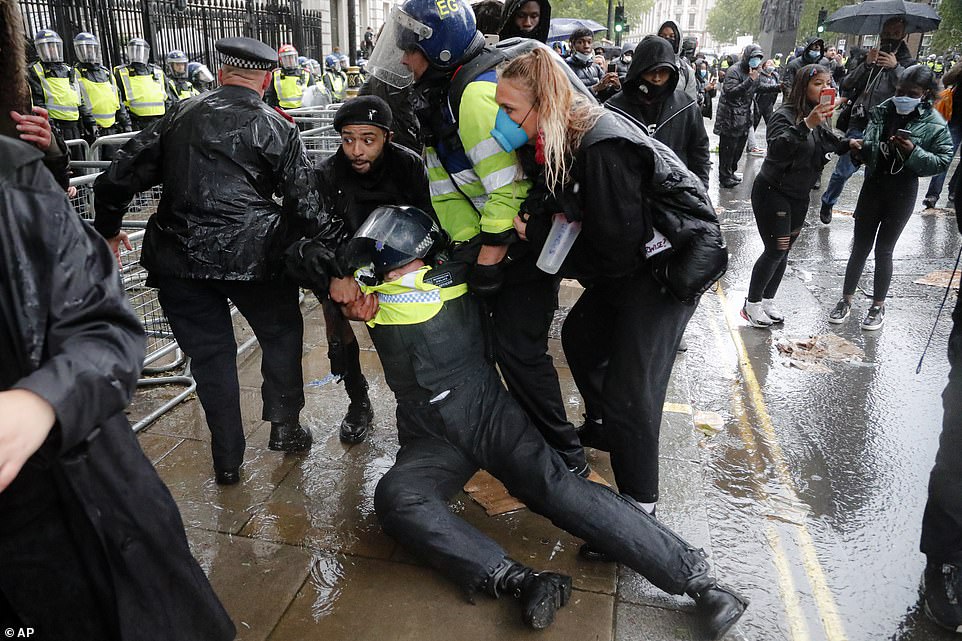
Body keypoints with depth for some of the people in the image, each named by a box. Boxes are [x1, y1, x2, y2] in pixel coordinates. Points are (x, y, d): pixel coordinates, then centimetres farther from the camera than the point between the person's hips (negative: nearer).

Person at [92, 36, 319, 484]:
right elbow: (303, 206, -2)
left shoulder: (179, 116, 9)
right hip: (251, 256, -2)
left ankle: (227, 460, 20)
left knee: (210, 355, 12)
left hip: (178, 258, 3)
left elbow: (118, 178, 9)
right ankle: (284, 426, 22)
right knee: (281, 335, 20)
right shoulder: (277, 128, 1)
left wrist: (107, 228, 24)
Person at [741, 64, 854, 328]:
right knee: (775, 251, -6)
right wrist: (806, 125, -44)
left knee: (783, 251, 12)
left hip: (799, 196, 7)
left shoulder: (821, 117, 4)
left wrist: (848, 144, 4)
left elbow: (830, 145, 22)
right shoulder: (785, 115, -19)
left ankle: (767, 301, 26)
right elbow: (777, 150, -36)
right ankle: (751, 304, 10)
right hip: (773, 193, -7)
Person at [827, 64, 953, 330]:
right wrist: (860, 148, -16)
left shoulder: (934, 124, -10)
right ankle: (846, 300, 22)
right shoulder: (883, 111, -2)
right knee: (860, 247, 9)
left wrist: (914, 153, -23)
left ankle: (878, 306, 21)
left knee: (883, 250, 4)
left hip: (902, 192, -3)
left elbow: (943, 160, -8)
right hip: (873, 186, 3)